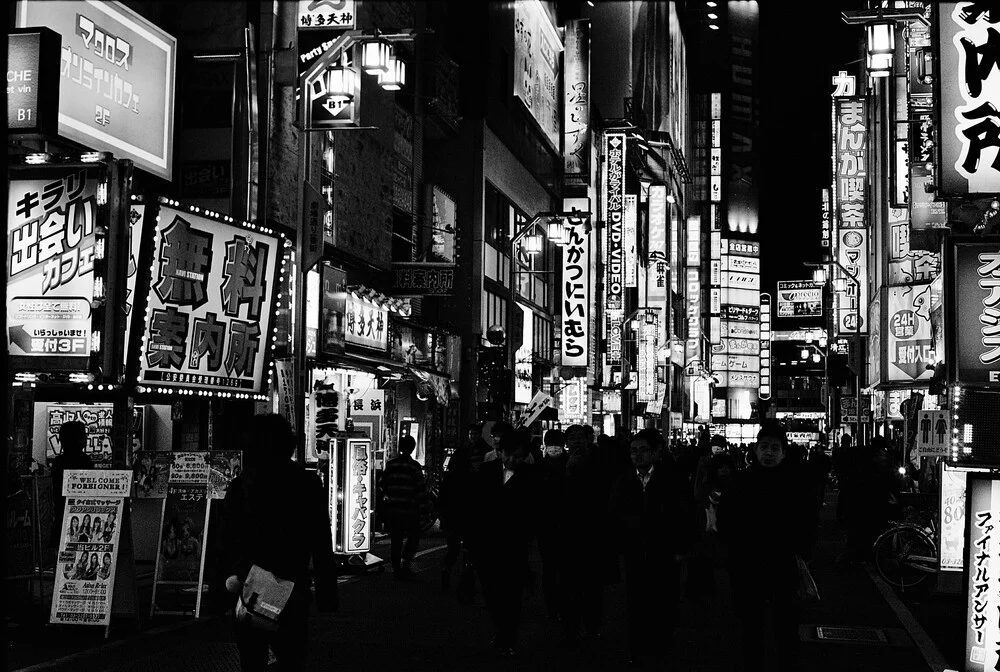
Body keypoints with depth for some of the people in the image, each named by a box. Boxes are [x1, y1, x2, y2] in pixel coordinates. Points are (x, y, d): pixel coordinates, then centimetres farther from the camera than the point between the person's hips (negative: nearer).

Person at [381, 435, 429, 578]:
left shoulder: (391, 464, 3)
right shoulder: (414, 466, -10)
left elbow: (383, 484, 10)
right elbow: (420, 489, -11)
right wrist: (423, 503, 4)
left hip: (393, 507, 4)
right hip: (410, 508, -4)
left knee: (395, 539, 10)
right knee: (413, 536, 10)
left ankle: (396, 568, 11)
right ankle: (405, 563, -5)